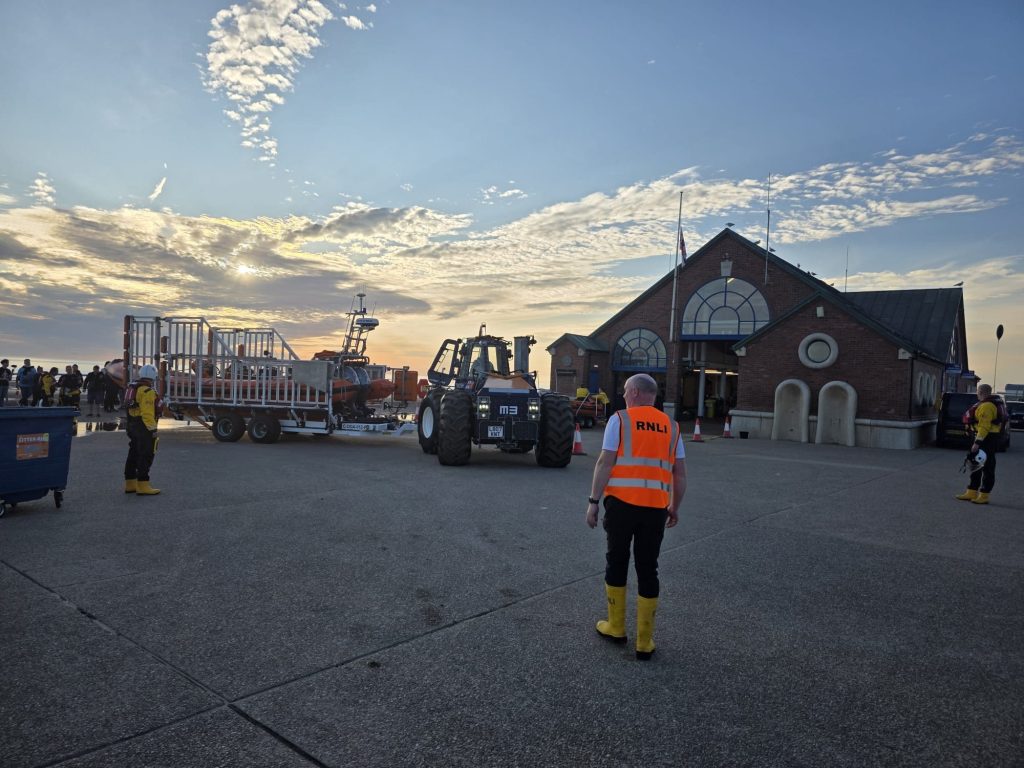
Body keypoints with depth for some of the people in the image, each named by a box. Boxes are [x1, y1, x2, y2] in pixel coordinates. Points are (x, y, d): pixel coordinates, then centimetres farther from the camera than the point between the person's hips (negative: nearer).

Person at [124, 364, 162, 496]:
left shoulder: (133, 388, 13)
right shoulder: (147, 392, -17)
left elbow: (129, 408, 18)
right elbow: (147, 413, -23)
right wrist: (152, 429, -20)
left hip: (132, 425, 10)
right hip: (144, 427, -10)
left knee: (133, 455, 15)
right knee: (146, 456, -6)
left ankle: (130, 484, 22)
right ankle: (142, 486, -7)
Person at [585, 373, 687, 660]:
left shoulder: (619, 420, -2)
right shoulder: (670, 426, 11)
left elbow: (605, 463, -8)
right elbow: (680, 473, 12)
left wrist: (593, 502, -3)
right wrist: (674, 507, 22)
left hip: (621, 502, -3)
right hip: (656, 507, 3)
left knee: (617, 562, 14)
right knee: (648, 569, 9)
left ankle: (616, 627, 26)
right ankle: (645, 642, 15)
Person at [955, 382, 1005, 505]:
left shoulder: (987, 406, -20)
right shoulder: (993, 402, 14)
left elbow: (984, 426, -25)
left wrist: (978, 442, -26)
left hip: (987, 439, -11)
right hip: (988, 438, 11)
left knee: (987, 468, -4)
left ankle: (983, 496, 2)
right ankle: (971, 492, 20)